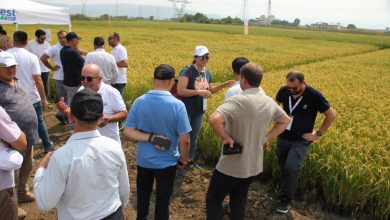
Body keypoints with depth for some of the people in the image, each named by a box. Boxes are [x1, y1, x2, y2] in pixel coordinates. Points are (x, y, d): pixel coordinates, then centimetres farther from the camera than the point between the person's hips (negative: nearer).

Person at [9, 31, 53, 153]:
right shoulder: (32, 57, -11)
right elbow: (38, 80, -13)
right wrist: (44, 99, -5)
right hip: (33, 98, 0)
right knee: (40, 122, 18)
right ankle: (48, 147, 26)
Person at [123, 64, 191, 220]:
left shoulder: (139, 101, -12)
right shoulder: (177, 105, -20)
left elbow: (128, 132, -11)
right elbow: (185, 139, -16)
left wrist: (151, 138, -15)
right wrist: (183, 159, 0)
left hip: (143, 160, 3)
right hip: (167, 162, -3)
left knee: (143, 195, 26)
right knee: (163, 199, 18)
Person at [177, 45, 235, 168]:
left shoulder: (207, 73, 4)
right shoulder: (187, 71, -17)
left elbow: (209, 90, 17)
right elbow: (180, 91, -26)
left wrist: (223, 85, 4)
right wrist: (199, 92, -30)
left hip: (199, 111, 6)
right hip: (185, 111, -6)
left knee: (194, 138, 19)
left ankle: (190, 161, 37)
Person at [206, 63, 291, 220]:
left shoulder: (239, 101, -25)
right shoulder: (269, 102, -2)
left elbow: (214, 119, -40)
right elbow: (285, 121, 15)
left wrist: (226, 138, -24)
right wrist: (267, 138, 8)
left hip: (231, 166, -7)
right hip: (254, 165, 7)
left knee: (213, 200, 12)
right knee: (239, 202, 23)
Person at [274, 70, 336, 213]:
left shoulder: (314, 96, -20)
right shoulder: (284, 90, -8)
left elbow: (331, 115, -8)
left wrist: (318, 134, -7)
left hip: (301, 140, -4)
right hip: (283, 137, 4)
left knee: (291, 168, -14)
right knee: (284, 167, 12)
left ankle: (286, 200, 6)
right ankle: (286, 191, 35)